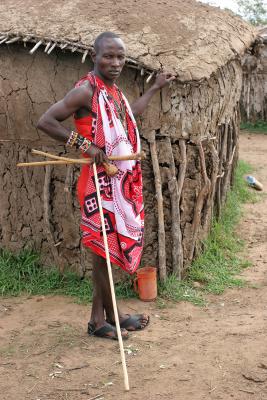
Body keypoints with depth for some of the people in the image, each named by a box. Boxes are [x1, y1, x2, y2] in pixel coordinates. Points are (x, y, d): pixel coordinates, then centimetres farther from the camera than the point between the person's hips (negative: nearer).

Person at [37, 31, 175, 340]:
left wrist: (155, 88, 39)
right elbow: (45, 122, -18)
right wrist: (84, 144, -22)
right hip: (101, 181, -9)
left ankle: (99, 317, 24)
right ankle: (112, 316, 18)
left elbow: (127, 118, 34)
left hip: (122, 182, 9)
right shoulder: (86, 90, -13)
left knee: (109, 248, 13)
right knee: (105, 247, 2)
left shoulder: (113, 91, 13)